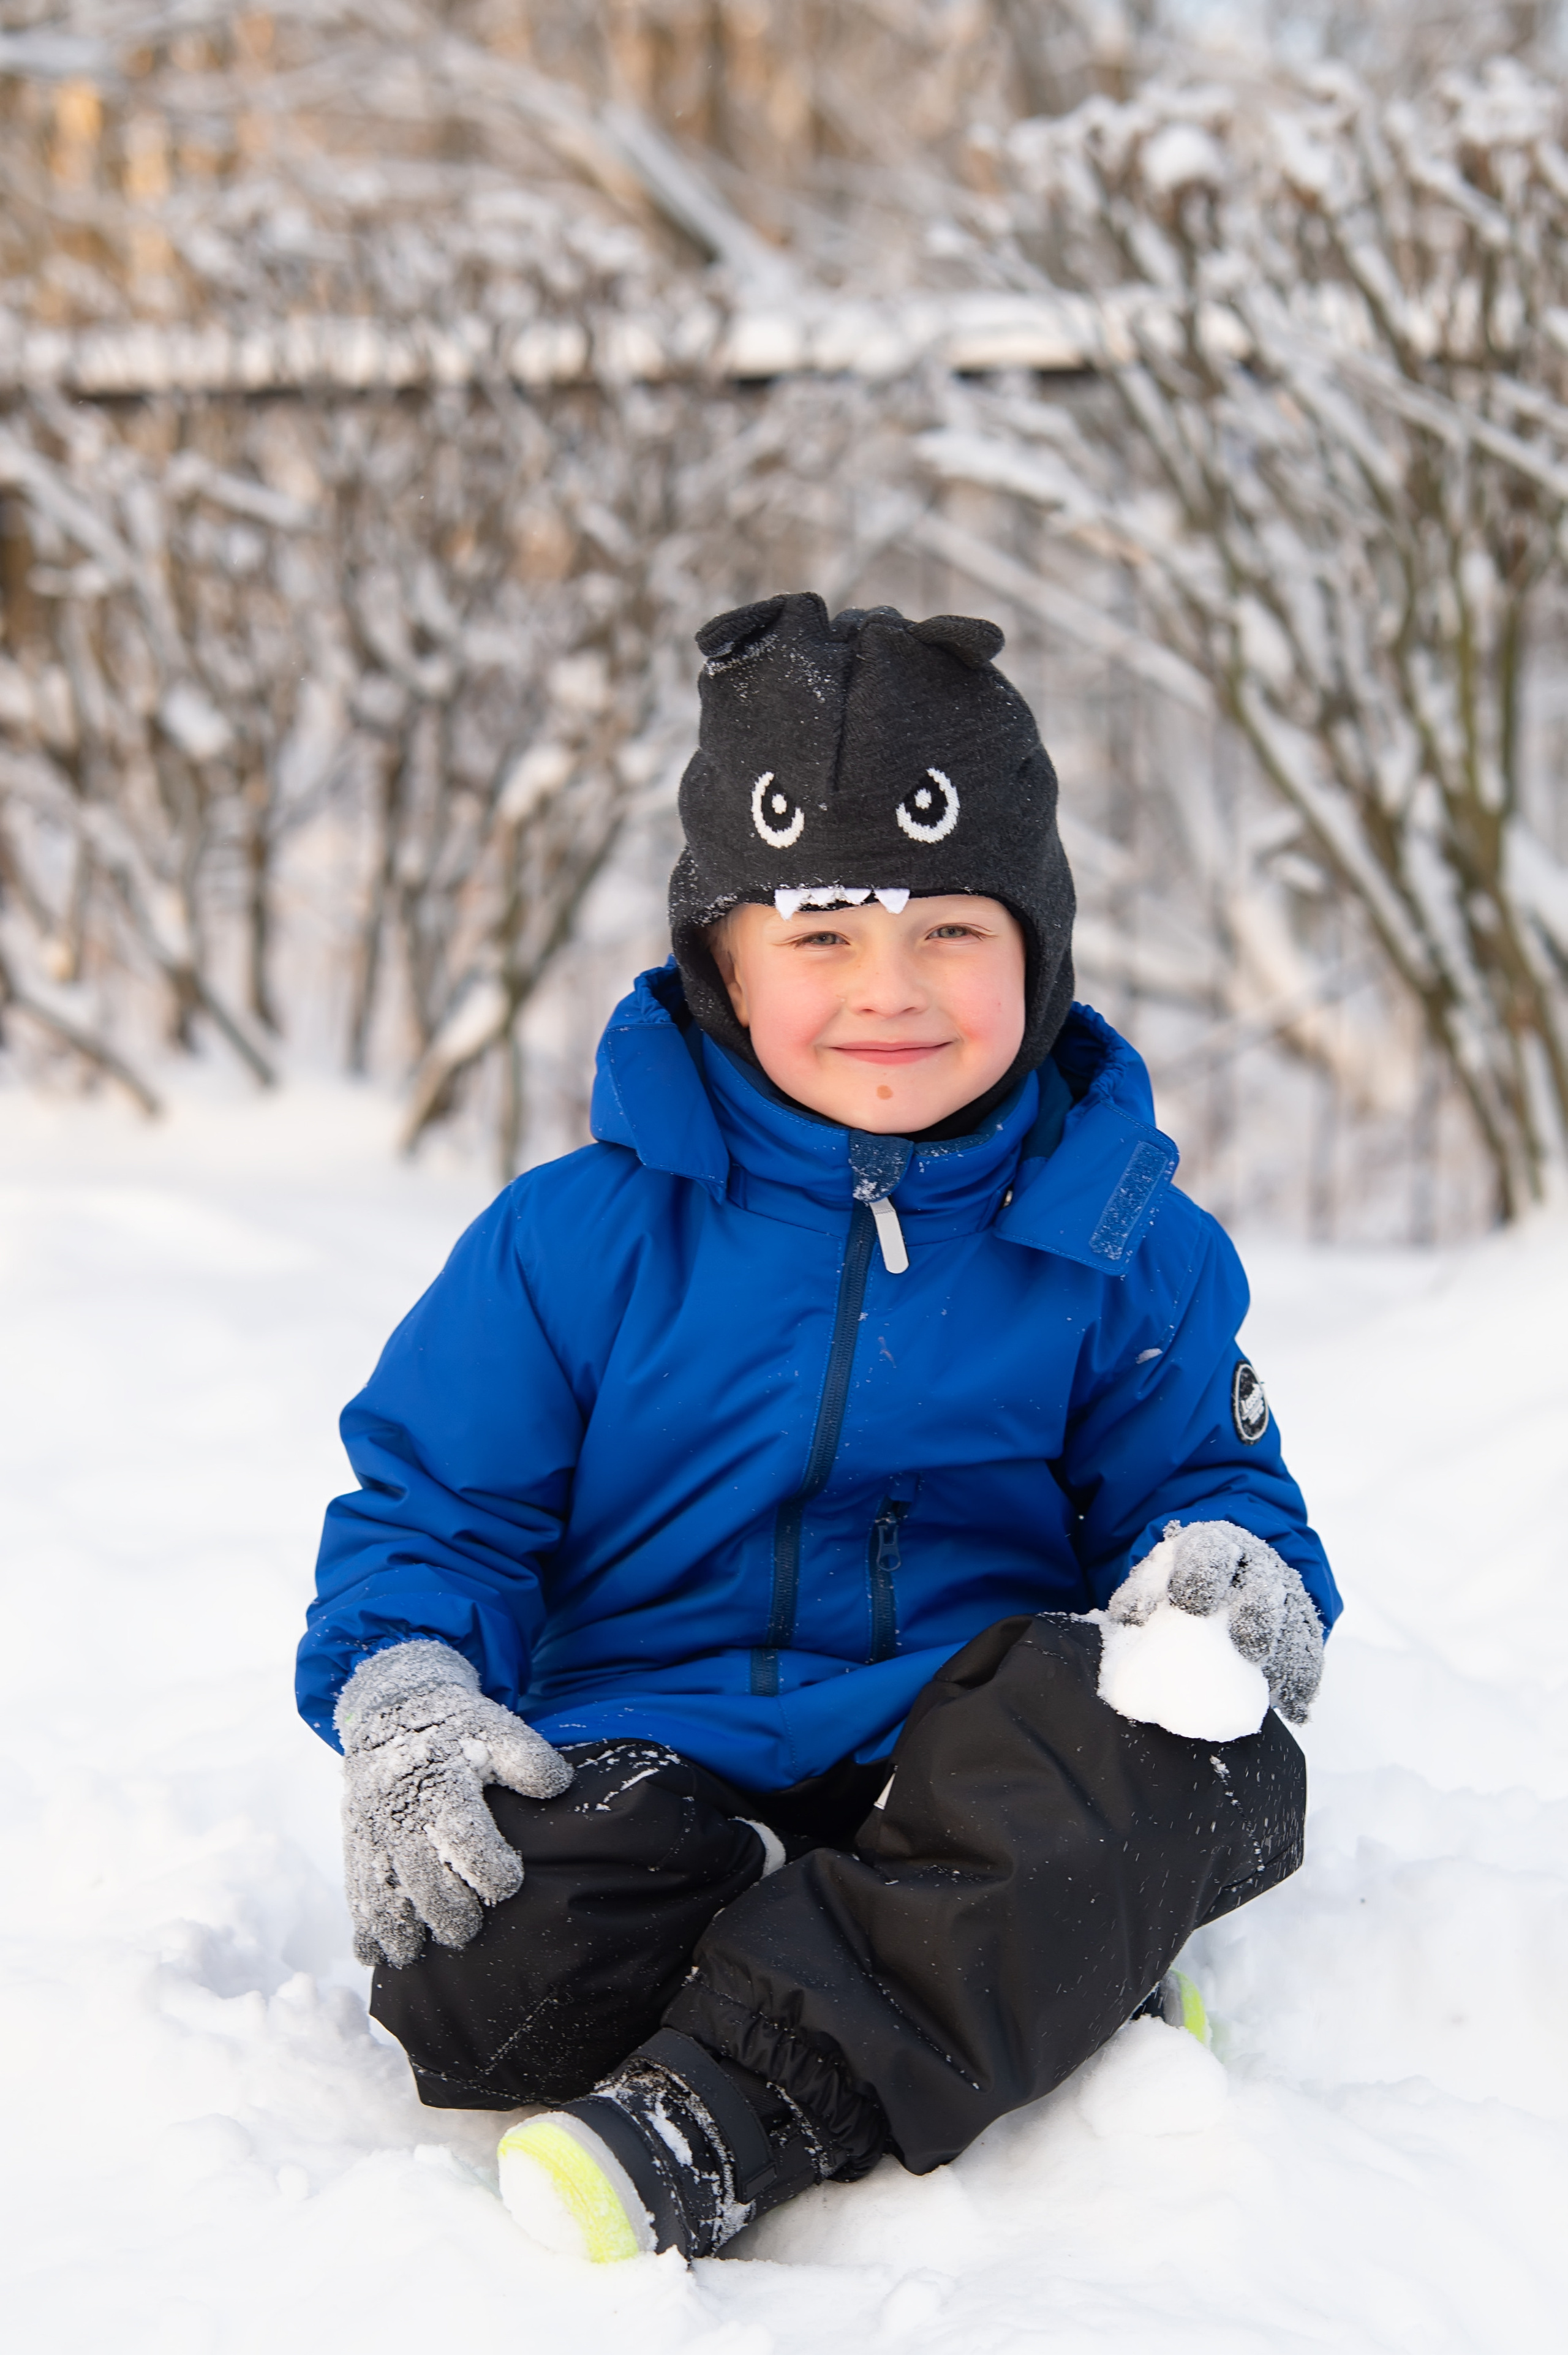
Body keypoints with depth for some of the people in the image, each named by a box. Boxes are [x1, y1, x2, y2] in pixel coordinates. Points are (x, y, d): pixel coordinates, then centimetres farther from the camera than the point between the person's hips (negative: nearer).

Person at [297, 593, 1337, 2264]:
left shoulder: (1127, 1248, 8)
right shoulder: (581, 1234, 5)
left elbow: (1201, 1479, 14)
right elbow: (432, 1490, 8)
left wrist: (1229, 1572, -13)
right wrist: (403, 1688, -14)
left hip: (962, 1769, 1)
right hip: (657, 1751, 0)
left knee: (1201, 1750, -34)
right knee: (486, 1961, -35)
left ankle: (723, 2120, -36)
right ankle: (1018, 1986, -17)